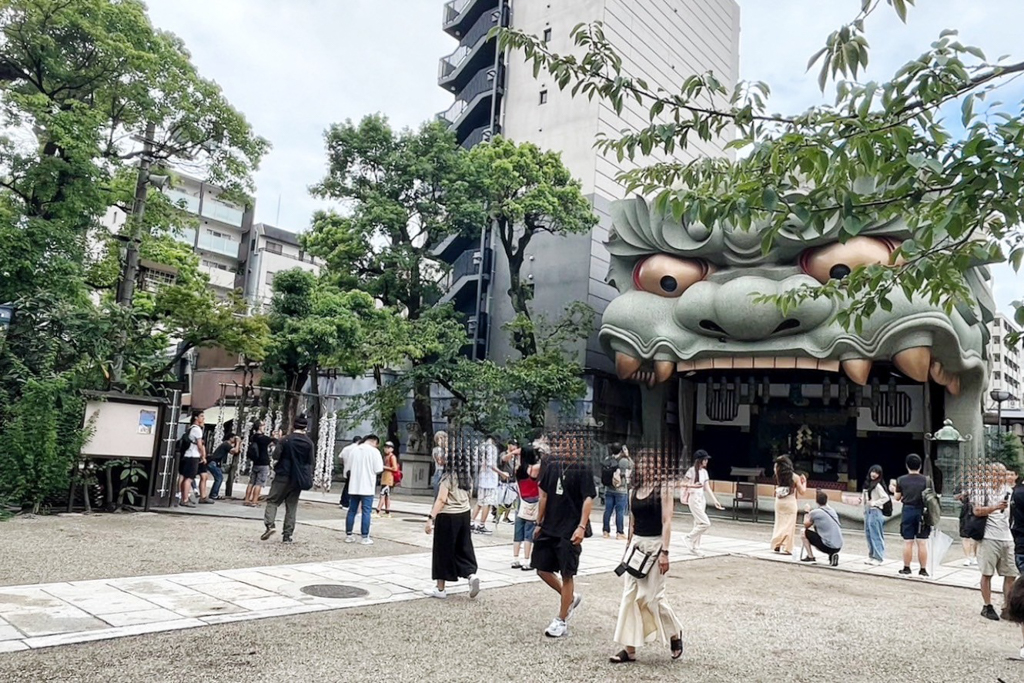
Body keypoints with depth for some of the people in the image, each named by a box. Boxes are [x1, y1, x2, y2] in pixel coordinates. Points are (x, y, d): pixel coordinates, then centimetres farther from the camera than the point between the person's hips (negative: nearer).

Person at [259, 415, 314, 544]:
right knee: (292, 505, 8)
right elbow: (310, 461, 1)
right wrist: (308, 477, 14)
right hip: (298, 478, 2)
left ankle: (270, 524, -14)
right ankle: (288, 535, 7)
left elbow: (276, 456, -7)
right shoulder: (309, 443, -2)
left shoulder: (286, 439, -9)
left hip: (283, 475, -2)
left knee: (272, 500, 7)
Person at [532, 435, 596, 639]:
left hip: (570, 531, -6)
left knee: (567, 574, 2)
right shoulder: (551, 465, 6)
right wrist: (539, 524, 13)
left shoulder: (582, 469, -9)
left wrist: (582, 527, -23)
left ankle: (561, 621, 16)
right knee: (542, 569, 9)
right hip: (549, 528, 6)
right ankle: (571, 597, 32)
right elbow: (544, 496, 13)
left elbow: (588, 499, -13)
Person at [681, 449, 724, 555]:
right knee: (706, 523, -12)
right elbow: (683, 484, -12)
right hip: (694, 499, -7)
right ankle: (688, 538, 3)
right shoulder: (692, 470, -12)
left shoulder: (704, 471, 9)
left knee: (698, 524, 10)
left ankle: (695, 547, 18)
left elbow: (707, 488, 9)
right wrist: (693, 486, -26)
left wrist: (715, 501, 5)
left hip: (702, 499, 7)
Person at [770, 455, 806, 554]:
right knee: (789, 525, 2)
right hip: (790, 503, -3)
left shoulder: (778, 475, -4)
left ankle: (777, 545, 14)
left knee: (779, 523, 14)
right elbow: (801, 491, -2)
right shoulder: (795, 477, -6)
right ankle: (786, 548, 1)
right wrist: (804, 482, 15)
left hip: (779, 502, 3)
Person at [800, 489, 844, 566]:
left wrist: (807, 512, 22)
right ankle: (832, 555, 13)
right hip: (839, 547, 6)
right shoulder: (832, 511, 10)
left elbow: (806, 526, 9)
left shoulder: (815, 512, -8)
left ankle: (810, 557, 5)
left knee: (804, 532, 6)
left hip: (828, 547, -6)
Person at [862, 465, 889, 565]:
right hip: (867, 512, 8)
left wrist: (874, 503, -16)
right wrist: (862, 498, 3)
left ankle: (878, 558, 1)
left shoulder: (878, 485, -12)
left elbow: (886, 498, -16)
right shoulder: (867, 483, 11)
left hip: (875, 512, -8)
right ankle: (871, 556, 18)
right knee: (869, 535, 11)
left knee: (876, 535, -4)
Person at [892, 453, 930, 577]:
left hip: (907, 511, 0)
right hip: (921, 512, 0)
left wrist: (894, 489, 24)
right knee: (922, 543, 4)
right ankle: (923, 570, 8)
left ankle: (906, 568, 11)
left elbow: (898, 497, 5)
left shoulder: (901, 480, -1)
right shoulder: (926, 480, -2)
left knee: (908, 542, 6)